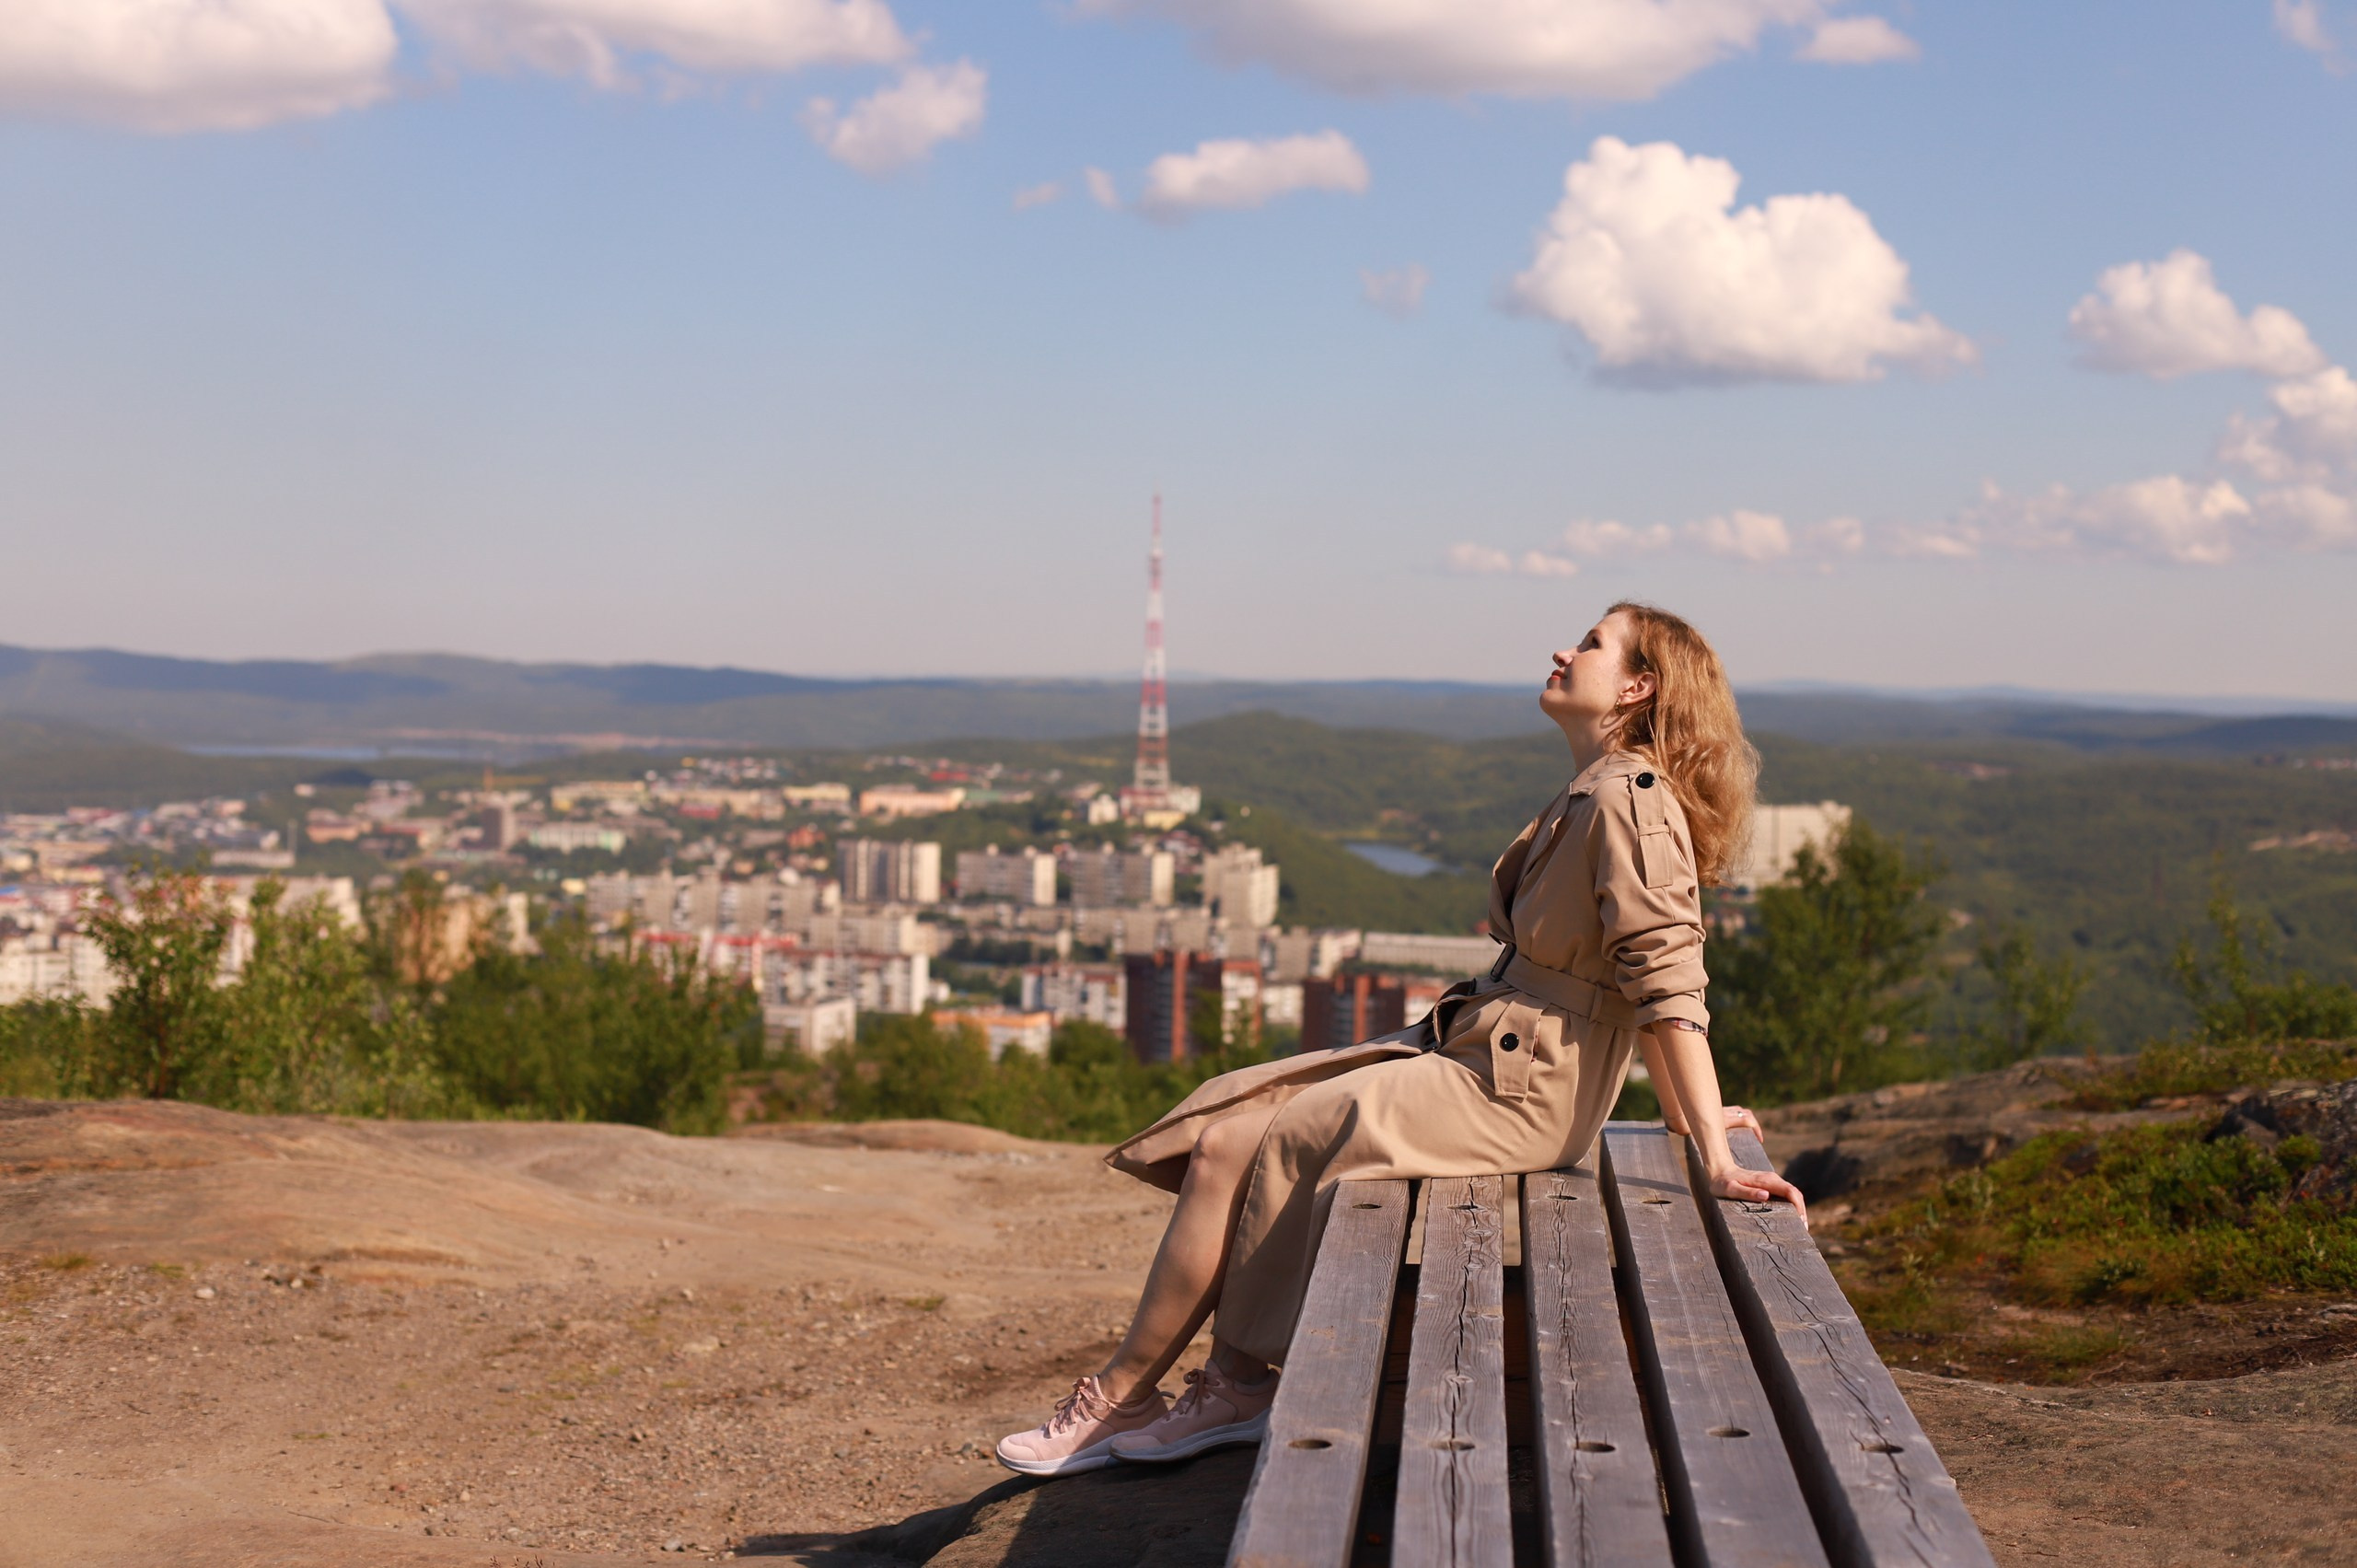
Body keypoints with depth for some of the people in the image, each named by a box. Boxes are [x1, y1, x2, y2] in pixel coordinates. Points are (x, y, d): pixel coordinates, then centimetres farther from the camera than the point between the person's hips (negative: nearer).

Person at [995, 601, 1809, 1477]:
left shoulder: (1628, 797, -15)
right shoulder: (1589, 795, 16)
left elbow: (1666, 979, -21)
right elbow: (1644, 972, 20)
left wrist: (1712, 1156, -23)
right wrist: (1688, 1112, 19)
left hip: (1510, 1092, -10)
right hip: (1470, 1051, 10)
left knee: (1230, 1152, -11)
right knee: (1226, 1126, -1)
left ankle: (1118, 1399, 1)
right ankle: (1236, 1384, -2)